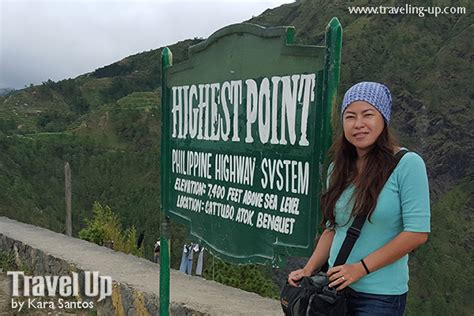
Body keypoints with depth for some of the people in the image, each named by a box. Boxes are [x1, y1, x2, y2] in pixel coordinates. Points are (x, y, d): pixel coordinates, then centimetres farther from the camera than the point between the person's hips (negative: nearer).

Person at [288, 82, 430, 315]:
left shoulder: (407, 163, -13)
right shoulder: (338, 169, 4)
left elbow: (417, 232, -16)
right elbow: (332, 228, 10)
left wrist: (360, 268, -16)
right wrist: (309, 269, -2)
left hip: (380, 295, -5)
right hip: (335, 287, 5)